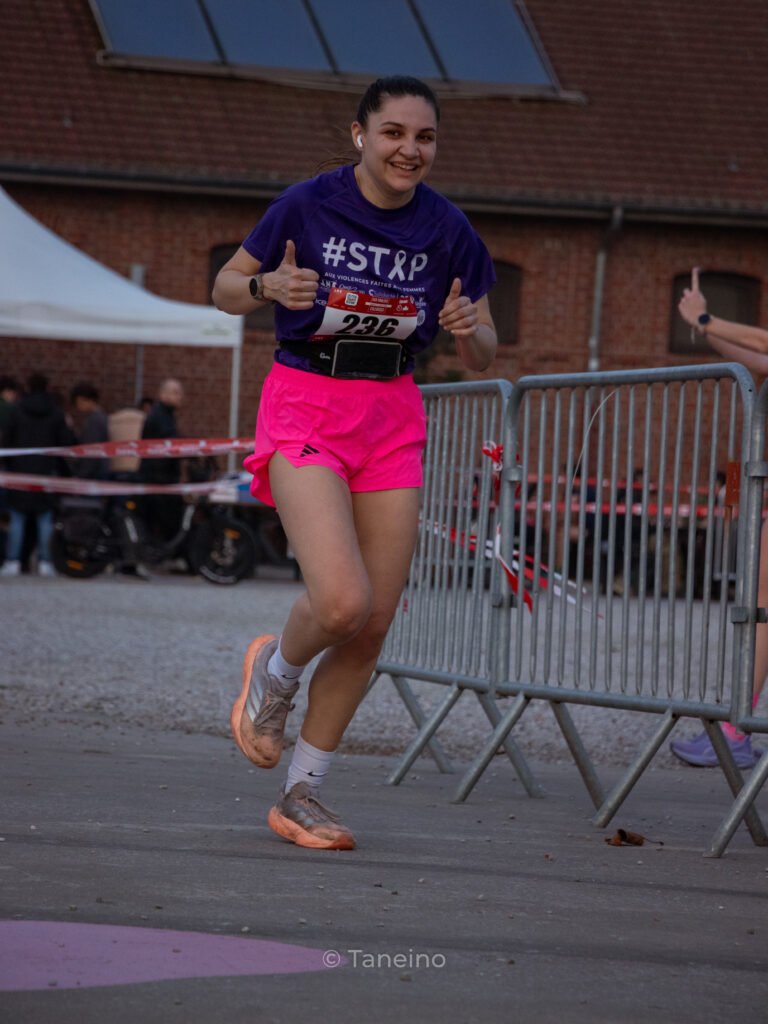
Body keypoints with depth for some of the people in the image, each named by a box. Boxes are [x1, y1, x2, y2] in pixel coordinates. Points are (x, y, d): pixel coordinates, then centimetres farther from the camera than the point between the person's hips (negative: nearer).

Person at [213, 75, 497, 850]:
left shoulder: (447, 229, -1)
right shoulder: (308, 204, -9)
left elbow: (482, 358, 6)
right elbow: (225, 290, 3)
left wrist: (467, 329, -18)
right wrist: (270, 286, -19)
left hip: (393, 419, 4)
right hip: (305, 406, -4)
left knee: (374, 625, 0)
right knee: (343, 602, -22)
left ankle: (301, 796, 15)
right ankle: (273, 675, 14)